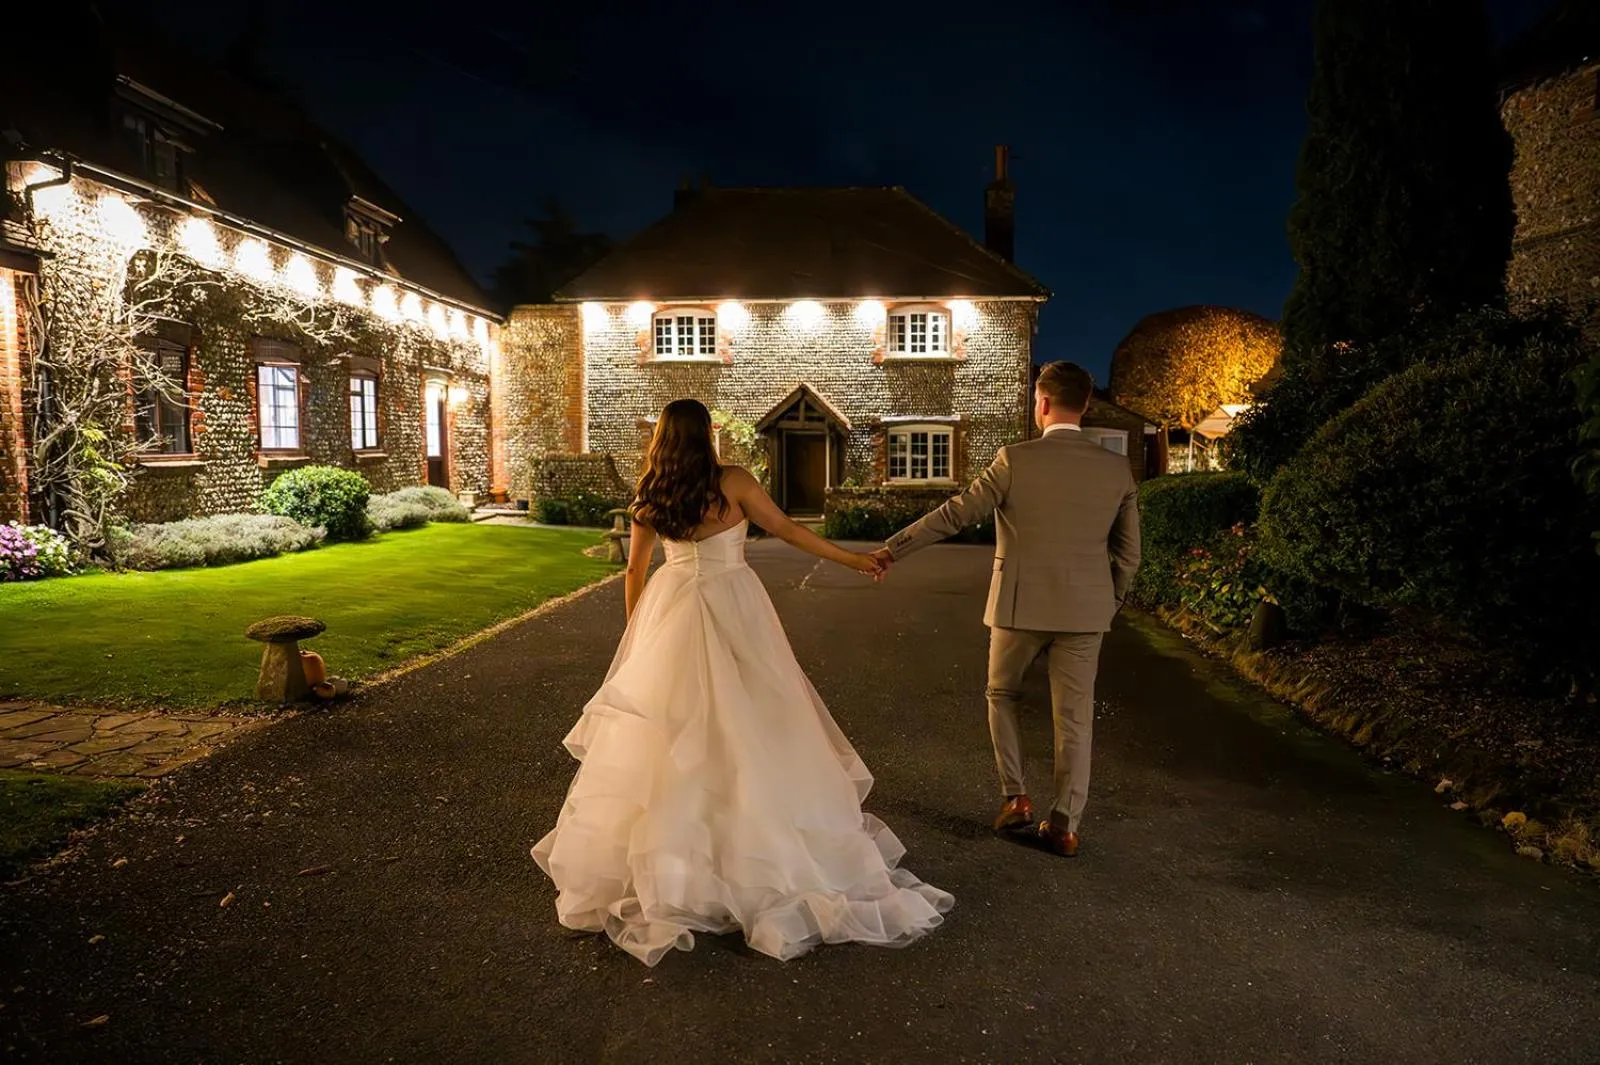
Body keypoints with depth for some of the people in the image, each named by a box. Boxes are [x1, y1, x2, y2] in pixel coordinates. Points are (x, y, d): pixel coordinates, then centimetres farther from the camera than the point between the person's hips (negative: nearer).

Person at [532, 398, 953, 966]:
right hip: (728, 606, -3)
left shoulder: (650, 499, 2)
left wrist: (636, 633, 22)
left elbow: (635, 568, 9)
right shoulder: (732, 481, -10)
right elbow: (785, 529, -5)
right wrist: (852, 559, 4)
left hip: (671, 609, 4)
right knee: (737, 720, 5)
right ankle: (754, 839, 15)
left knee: (672, 721, 12)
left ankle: (665, 844, 23)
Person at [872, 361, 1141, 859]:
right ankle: (1064, 825, 15)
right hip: (1085, 610, 3)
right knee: (1074, 717, 10)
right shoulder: (1117, 468, -1)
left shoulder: (1016, 459, -12)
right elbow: (1128, 553, 5)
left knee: (1003, 694, 21)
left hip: (1020, 606, -2)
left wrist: (892, 548, 1)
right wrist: (1109, 605, 19)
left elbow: (954, 514, -8)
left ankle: (1015, 796, 18)